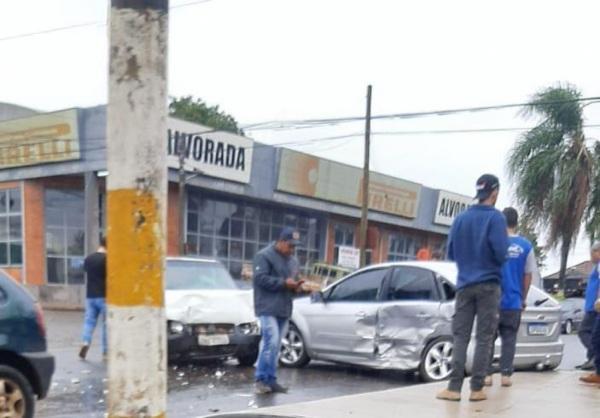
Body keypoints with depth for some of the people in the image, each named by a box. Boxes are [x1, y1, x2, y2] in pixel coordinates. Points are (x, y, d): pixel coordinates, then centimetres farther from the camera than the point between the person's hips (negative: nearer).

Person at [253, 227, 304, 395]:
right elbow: (260, 278, -16)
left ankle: (271, 380, 11)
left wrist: (296, 285, 4)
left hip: (284, 309, 8)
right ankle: (262, 379, -10)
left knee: (275, 346, 8)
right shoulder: (264, 256, -6)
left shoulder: (292, 260, 19)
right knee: (271, 342, -17)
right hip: (268, 308, -7)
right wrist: (284, 282, -17)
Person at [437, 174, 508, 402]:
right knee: (484, 338, 2)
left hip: (464, 285, 4)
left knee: (460, 336, 3)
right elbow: (501, 253, -15)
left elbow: (451, 253, 11)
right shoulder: (495, 217, -6)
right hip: (488, 285, -3)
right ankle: (477, 388, 2)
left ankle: (454, 387, -5)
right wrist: (493, 262, 7)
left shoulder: (460, 218, 8)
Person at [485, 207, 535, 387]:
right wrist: (523, 298, 15)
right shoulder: (526, 246, 0)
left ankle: (487, 374, 3)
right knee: (509, 339, 7)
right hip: (513, 301, 1)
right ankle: (505, 375, 3)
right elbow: (528, 276, 4)